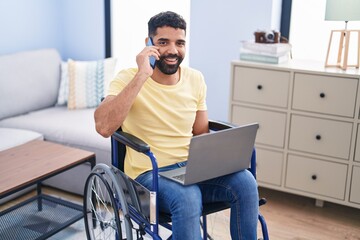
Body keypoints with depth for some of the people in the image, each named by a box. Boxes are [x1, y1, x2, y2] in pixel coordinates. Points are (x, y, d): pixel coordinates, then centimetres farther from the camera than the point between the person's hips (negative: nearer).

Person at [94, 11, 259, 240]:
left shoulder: (195, 79, 4)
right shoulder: (128, 79, -11)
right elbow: (103, 127, -29)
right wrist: (141, 76, -29)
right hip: (149, 173, -4)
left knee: (245, 181, -22)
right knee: (188, 197, -35)